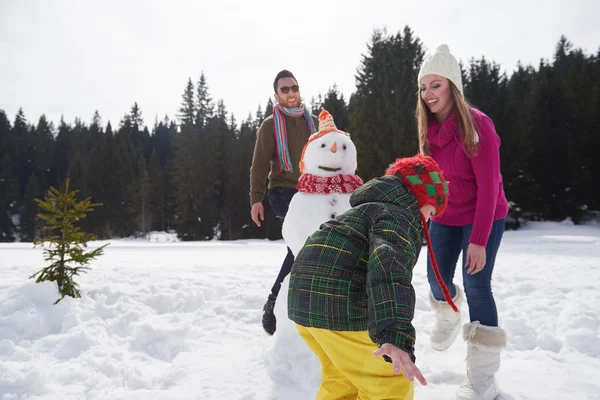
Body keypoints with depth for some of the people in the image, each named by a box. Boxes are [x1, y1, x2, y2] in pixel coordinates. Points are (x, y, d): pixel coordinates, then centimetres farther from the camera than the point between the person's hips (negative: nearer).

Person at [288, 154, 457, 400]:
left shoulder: (372, 209, 26)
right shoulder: (400, 216, -7)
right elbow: (388, 266, -28)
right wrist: (395, 336, -40)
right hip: (340, 305, -10)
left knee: (341, 380, 27)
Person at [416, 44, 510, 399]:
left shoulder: (478, 124, -21)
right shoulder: (429, 128, -2)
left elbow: (488, 186, -22)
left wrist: (479, 240, -25)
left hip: (483, 217, -5)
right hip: (445, 217, 6)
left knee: (476, 286, -9)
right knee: (437, 277, 9)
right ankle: (448, 318, 45)